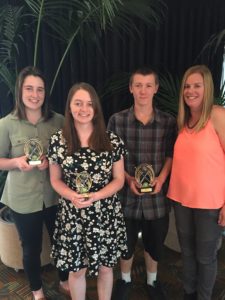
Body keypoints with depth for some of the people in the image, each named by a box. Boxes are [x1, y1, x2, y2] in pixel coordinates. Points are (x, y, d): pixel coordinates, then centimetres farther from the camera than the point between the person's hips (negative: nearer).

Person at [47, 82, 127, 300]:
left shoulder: (112, 141, -7)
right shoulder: (58, 141, -5)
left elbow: (119, 180, -2)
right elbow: (55, 180, 3)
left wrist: (95, 196, -18)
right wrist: (72, 196, -17)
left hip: (105, 215, 0)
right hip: (72, 216, 0)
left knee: (105, 266, 17)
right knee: (76, 269, 16)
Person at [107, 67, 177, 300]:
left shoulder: (169, 122, -3)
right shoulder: (117, 120, -6)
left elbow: (170, 155, 3)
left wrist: (161, 179, -12)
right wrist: (129, 179, -14)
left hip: (157, 196, 1)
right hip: (126, 194, -1)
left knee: (155, 243, 19)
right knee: (125, 243, 18)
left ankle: (152, 281, 48)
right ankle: (125, 280, 47)